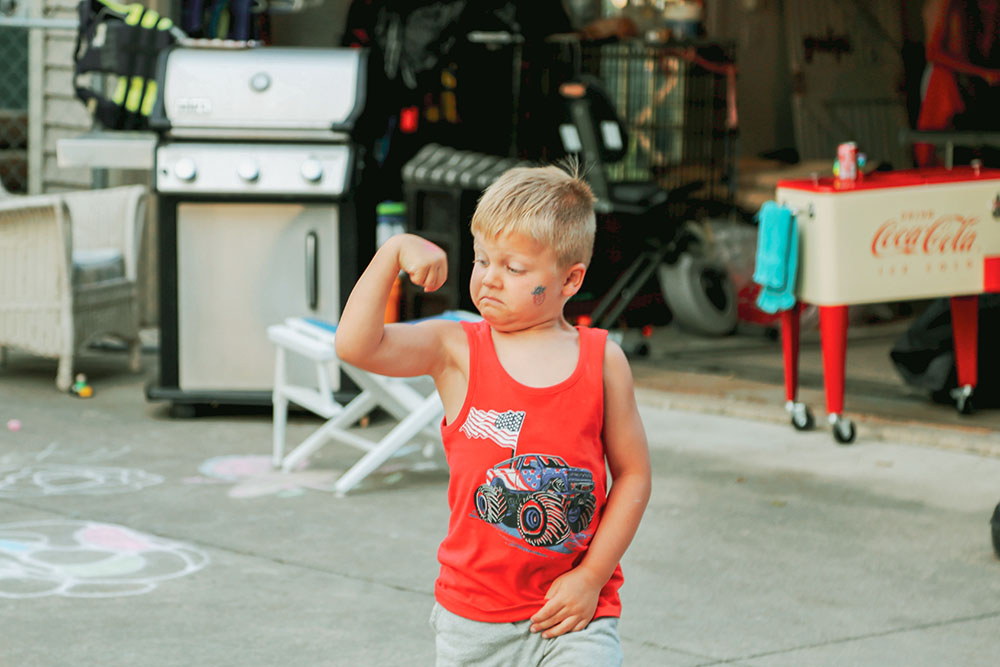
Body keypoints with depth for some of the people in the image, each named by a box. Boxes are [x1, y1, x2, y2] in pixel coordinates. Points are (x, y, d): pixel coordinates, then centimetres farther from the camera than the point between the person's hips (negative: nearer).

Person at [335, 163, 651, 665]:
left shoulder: (602, 361, -2)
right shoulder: (455, 351, -2)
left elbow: (633, 476, 3)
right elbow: (355, 345, -16)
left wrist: (592, 576, -4)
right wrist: (393, 252, -18)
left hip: (575, 610, -1)